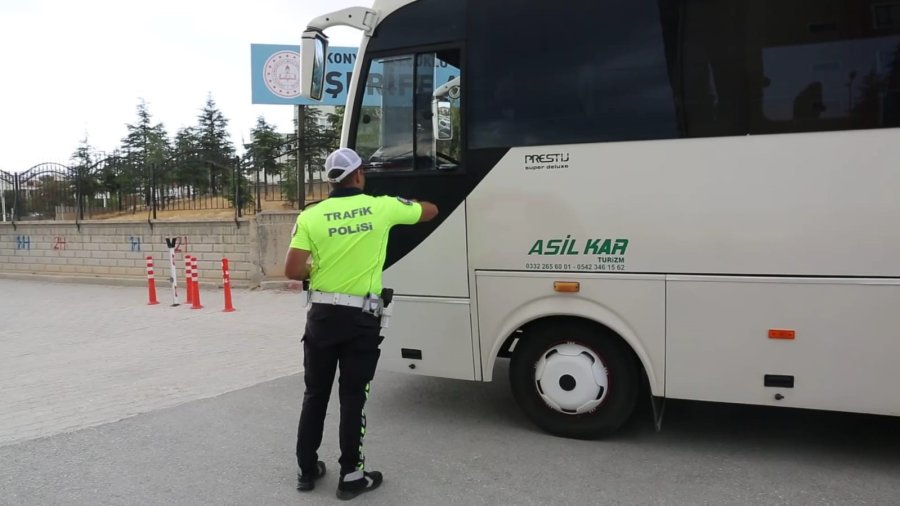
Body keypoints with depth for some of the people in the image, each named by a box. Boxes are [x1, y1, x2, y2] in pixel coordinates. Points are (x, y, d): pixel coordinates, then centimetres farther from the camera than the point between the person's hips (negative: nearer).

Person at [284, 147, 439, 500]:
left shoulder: (311, 216, -3)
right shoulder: (382, 208, -3)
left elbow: (292, 271, -8)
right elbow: (430, 211, 14)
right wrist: (407, 204, 34)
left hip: (322, 315, 2)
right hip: (361, 318, -2)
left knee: (315, 394, 15)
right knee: (353, 398, 6)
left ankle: (307, 470, 25)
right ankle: (351, 477, 14)